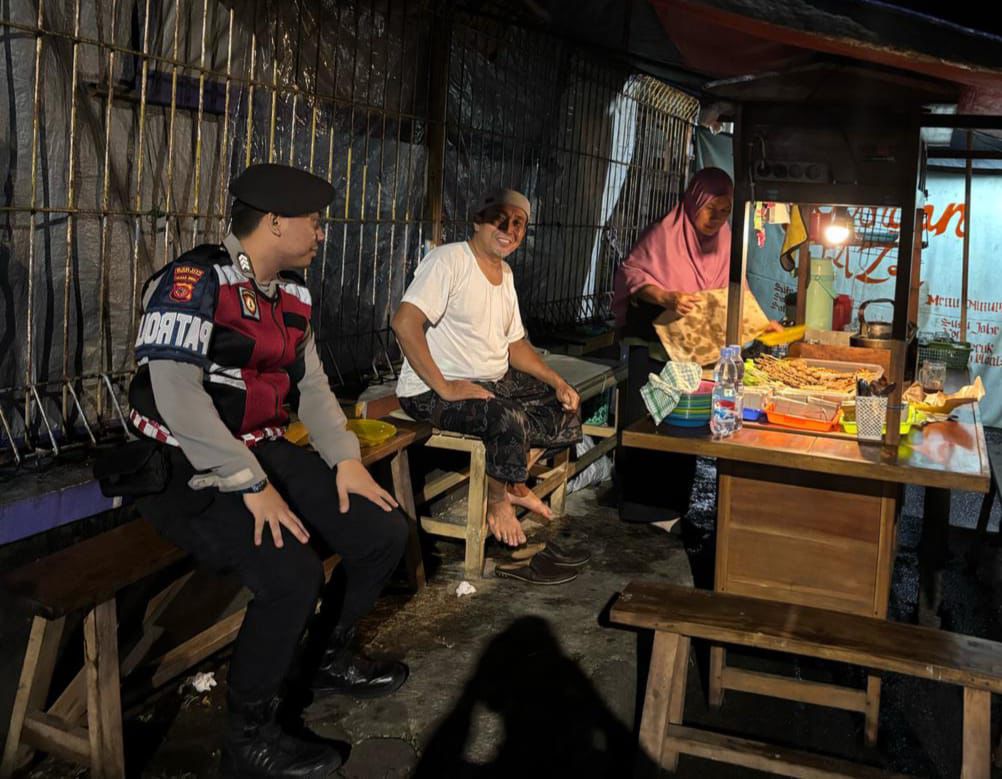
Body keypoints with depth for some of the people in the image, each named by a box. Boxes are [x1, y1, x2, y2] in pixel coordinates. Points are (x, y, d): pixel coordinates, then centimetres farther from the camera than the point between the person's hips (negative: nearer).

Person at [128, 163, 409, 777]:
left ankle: (332, 660, 27)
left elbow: (312, 383, 14)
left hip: (268, 452, 9)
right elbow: (178, 396, -27)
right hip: (194, 471, -9)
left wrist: (346, 459, 0)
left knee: (385, 533, 2)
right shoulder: (193, 281, -18)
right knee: (294, 575, -30)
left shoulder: (293, 291, 11)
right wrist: (252, 486, -27)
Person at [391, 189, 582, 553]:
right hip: (434, 392, -9)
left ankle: (512, 481, 13)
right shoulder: (449, 260, -15)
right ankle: (497, 499, -5)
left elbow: (514, 343, 16)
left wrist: (557, 381, 2)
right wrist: (444, 387, -28)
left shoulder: (504, 273, 13)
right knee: (508, 418, -33)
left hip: (495, 383, 9)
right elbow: (404, 322, -27)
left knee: (565, 407, 5)